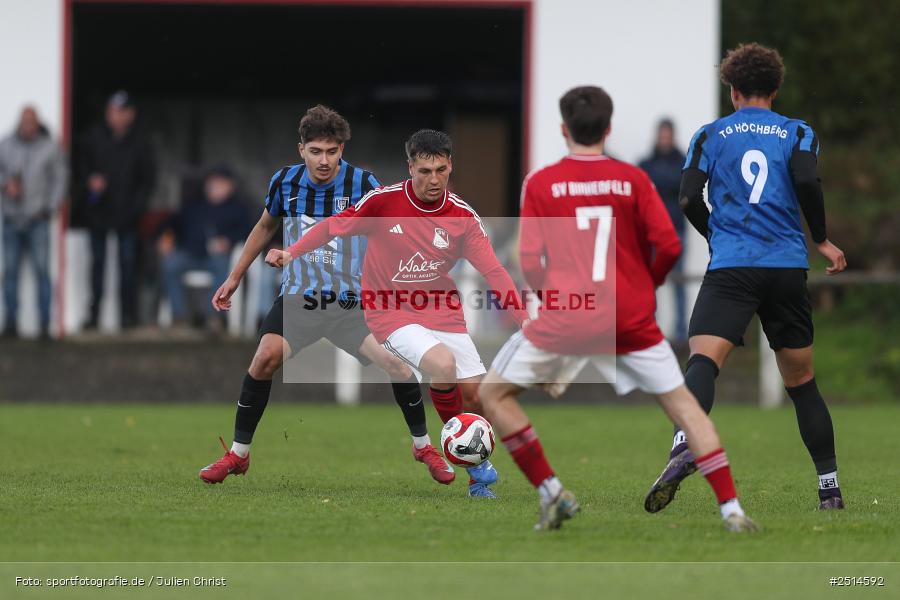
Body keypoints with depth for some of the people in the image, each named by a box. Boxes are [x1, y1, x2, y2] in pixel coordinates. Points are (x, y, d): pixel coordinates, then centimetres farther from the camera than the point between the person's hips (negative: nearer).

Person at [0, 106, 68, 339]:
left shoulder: (50, 148, -1)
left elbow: (60, 178, 6)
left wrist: (50, 208, -1)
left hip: (37, 218, -2)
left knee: (42, 271, -7)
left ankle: (45, 325, -6)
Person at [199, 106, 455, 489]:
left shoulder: (363, 184, -10)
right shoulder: (285, 182, -2)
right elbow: (265, 228, 17)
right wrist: (234, 278, 18)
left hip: (352, 300, -1)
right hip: (298, 298, 1)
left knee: (396, 363, -16)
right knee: (266, 357, -21)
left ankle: (423, 446, 9)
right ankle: (238, 454, -5)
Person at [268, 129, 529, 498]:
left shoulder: (463, 217, -7)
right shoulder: (383, 201, -13)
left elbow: (494, 273, -8)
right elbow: (333, 227, 0)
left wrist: (526, 321, -18)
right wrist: (292, 252, -14)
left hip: (442, 311, 4)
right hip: (392, 313, -3)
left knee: (476, 393, -6)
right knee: (443, 364, -28)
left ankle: (478, 480, 20)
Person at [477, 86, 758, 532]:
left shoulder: (540, 184, 0)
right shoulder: (633, 180, 3)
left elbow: (529, 262, -3)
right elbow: (669, 245, -2)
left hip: (565, 316, -2)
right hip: (632, 318, 2)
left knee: (494, 394, 14)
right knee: (682, 403, 11)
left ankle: (551, 491, 4)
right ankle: (730, 508, 0)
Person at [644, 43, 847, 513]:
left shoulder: (710, 135, 11)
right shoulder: (797, 133, 11)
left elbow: (689, 199, 2)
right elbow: (807, 181, -8)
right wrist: (821, 240, 5)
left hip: (730, 265, -2)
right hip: (789, 268, 2)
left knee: (704, 360, -18)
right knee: (801, 381, 15)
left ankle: (684, 444, -47)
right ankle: (830, 488, 16)